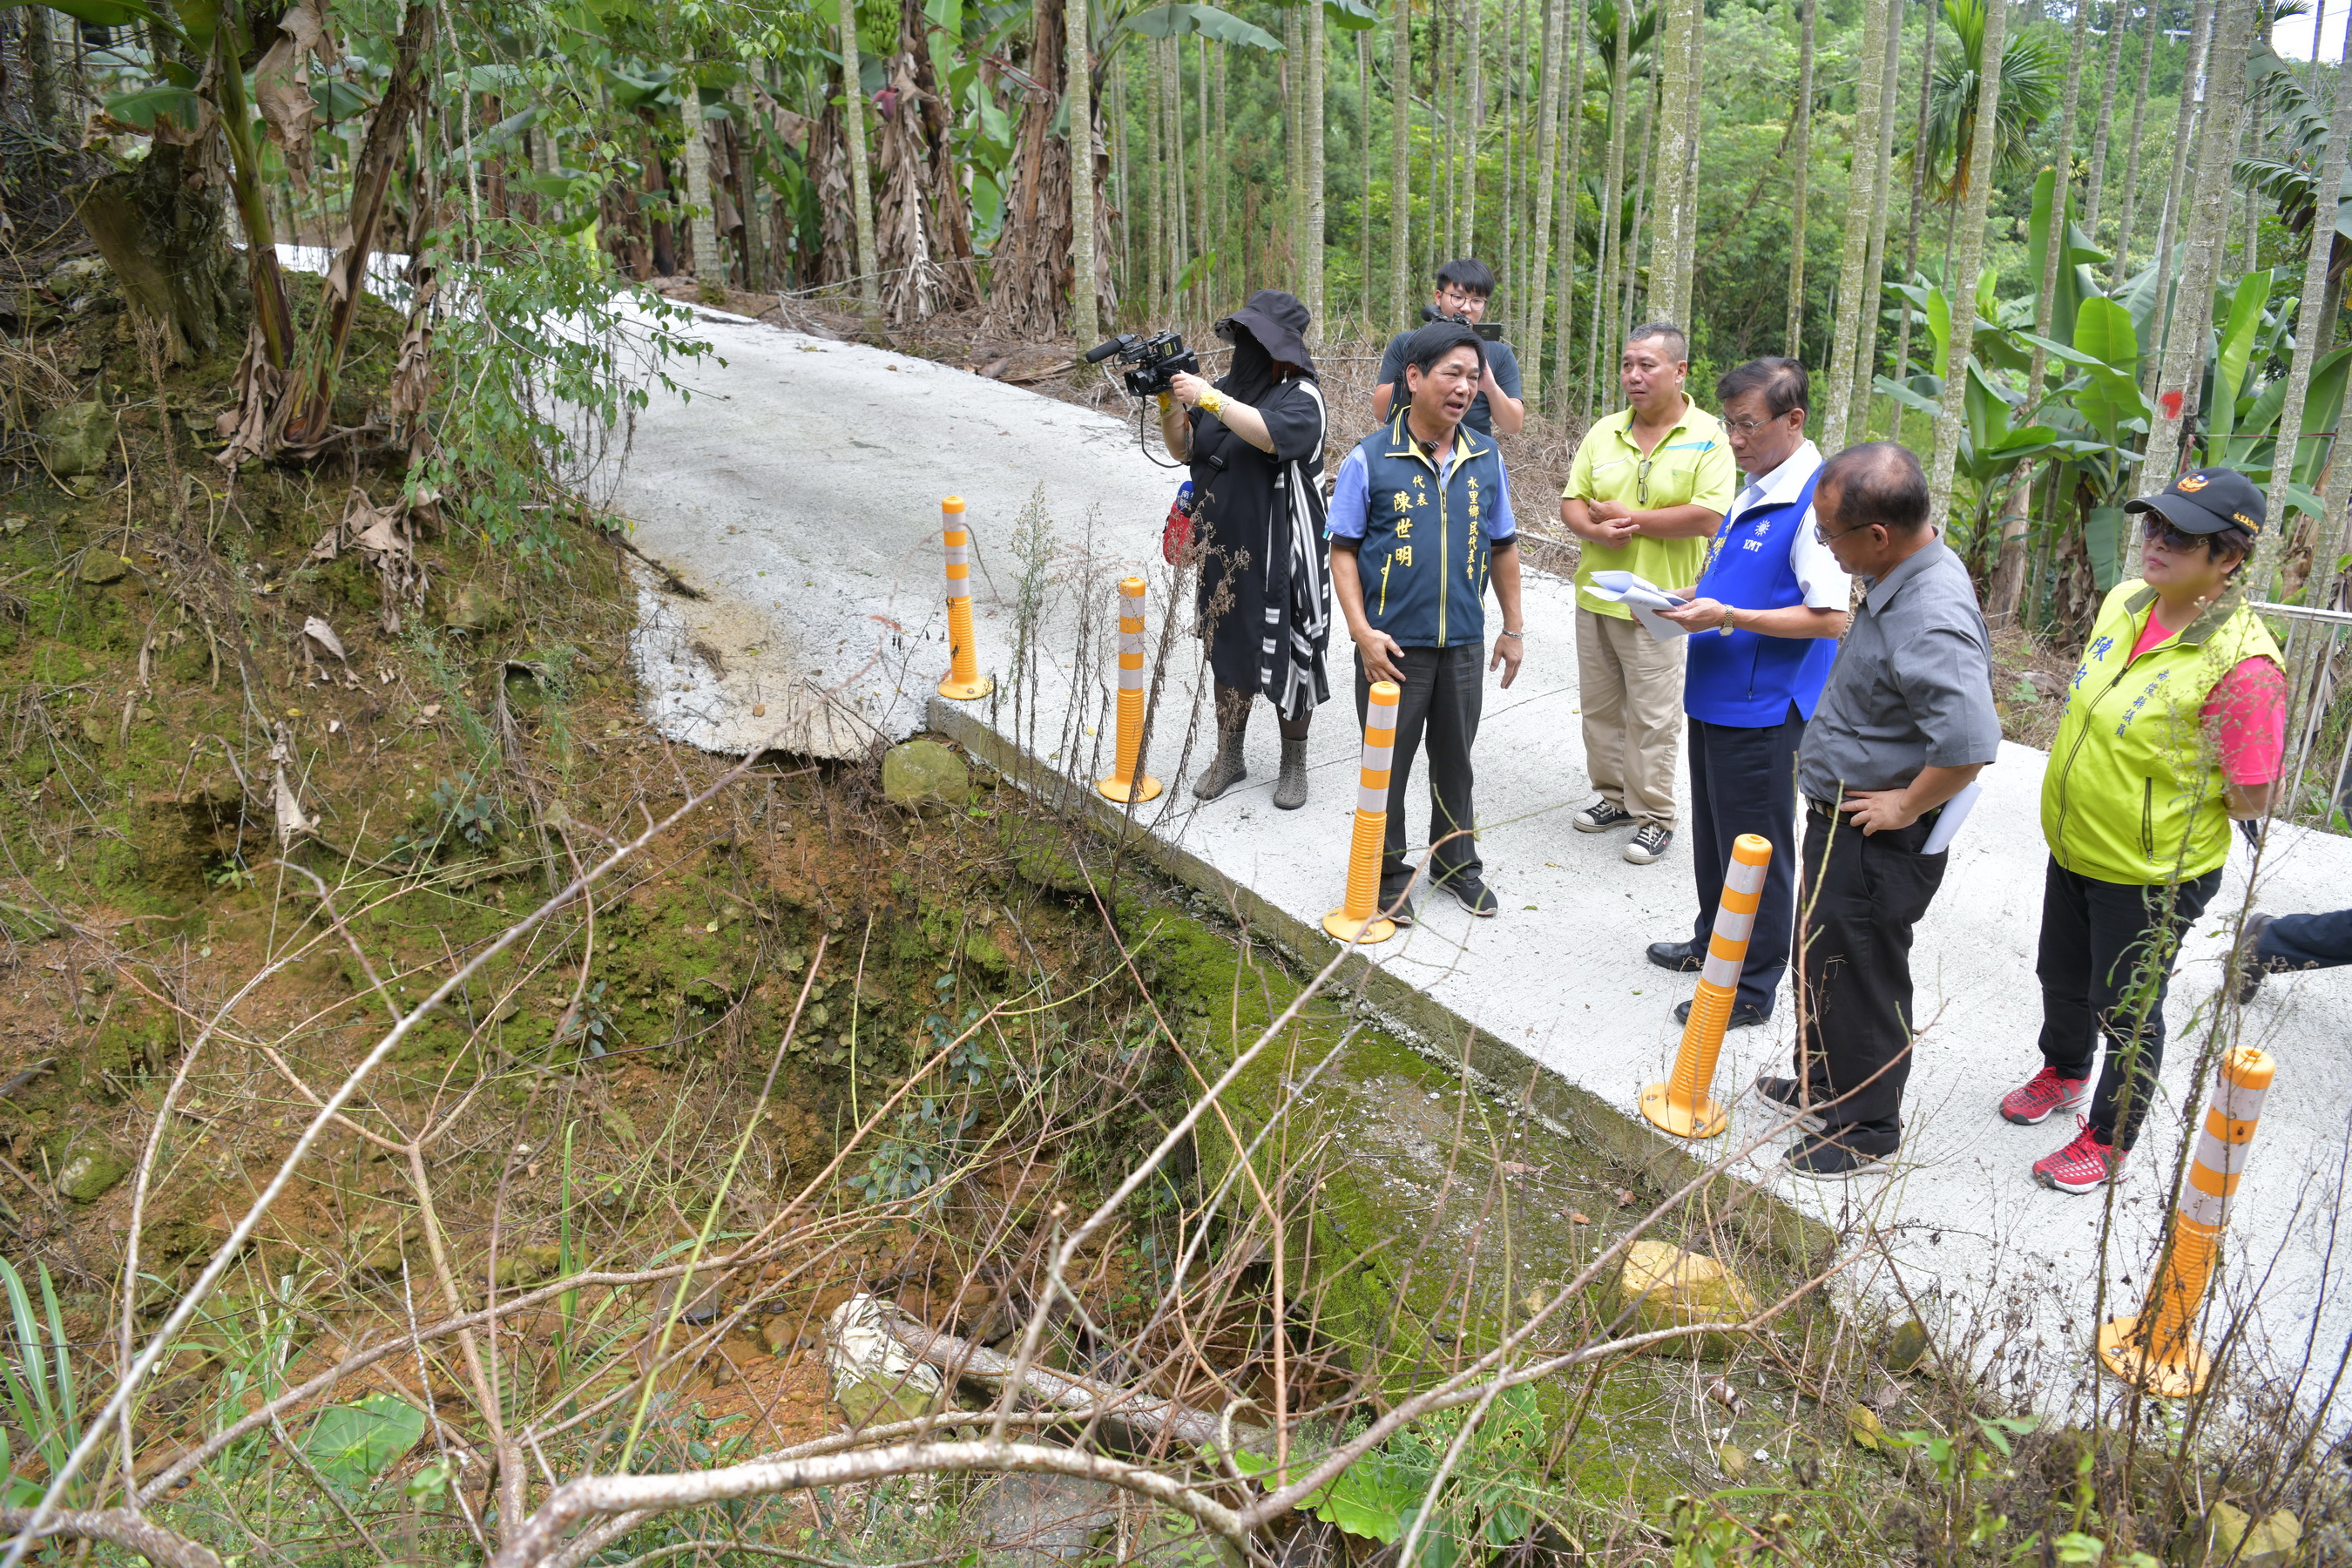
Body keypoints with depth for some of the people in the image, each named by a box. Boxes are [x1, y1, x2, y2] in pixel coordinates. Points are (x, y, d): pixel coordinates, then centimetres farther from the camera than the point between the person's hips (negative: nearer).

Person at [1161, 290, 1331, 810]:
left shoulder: (1302, 397, -11)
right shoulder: (1228, 386, 8)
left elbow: (1270, 435, -31)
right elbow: (1184, 448, 8)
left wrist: (1209, 400, -30)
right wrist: (1170, 400, -8)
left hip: (1280, 553, -6)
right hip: (1225, 549, 6)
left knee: (1285, 655, 4)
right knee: (1229, 650, 14)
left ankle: (1294, 763, 21)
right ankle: (1229, 757, 29)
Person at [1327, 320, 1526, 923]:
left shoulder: (1486, 458, 4)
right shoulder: (1370, 459, -8)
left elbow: (1502, 546, 13)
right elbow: (1344, 550, -6)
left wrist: (1514, 628, 13)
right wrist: (1362, 632, -14)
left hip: (1464, 643, 4)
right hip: (1393, 644, -3)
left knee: (1455, 760, 17)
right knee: (1387, 764, 7)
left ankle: (1456, 862, 34)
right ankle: (1386, 873, 23)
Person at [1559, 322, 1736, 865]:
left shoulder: (1707, 438, -8)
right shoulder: (1604, 433, 8)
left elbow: (1707, 517, -19)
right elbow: (1571, 503, 7)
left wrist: (1629, 517, -15)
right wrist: (1596, 530, -16)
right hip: (1594, 597, 6)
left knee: (1652, 717, 1)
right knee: (1599, 706, 15)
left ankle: (1654, 816, 13)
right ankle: (1613, 795, 31)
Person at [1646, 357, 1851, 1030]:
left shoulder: (1815, 501, -20)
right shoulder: (1753, 493, 10)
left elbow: (1831, 618, -24)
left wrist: (1729, 617, -25)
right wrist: (1687, 597, 5)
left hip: (1764, 708, -9)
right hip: (1716, 696, 9)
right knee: (1712, 835, 22)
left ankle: (1753, 987, 16)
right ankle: (1714, 941, 40)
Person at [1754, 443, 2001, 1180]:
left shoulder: (1931, 623, -31)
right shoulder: (1898, 579, 1)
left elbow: (1969, 746, -38)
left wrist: (1906, 806, -23)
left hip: (1877, 842, -10)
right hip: (1839, 820, 10)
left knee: (1860, 980, 8)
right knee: (1821, 959, 25)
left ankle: (1866, 1132, 27)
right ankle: (1821, 1083, 46)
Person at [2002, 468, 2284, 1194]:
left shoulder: (2243, 662, -27)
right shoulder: (2124, 602, -4)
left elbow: (2251, 799, -22)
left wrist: (2169, 809, -12)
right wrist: (2087, 788, 11)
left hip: (2153, 875, -7)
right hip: (2073, 848, 7)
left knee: (2127, 1012, 11)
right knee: (2061, 976, 26)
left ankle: (2108, 1140, 32)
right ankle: (2063, 1073, 54)